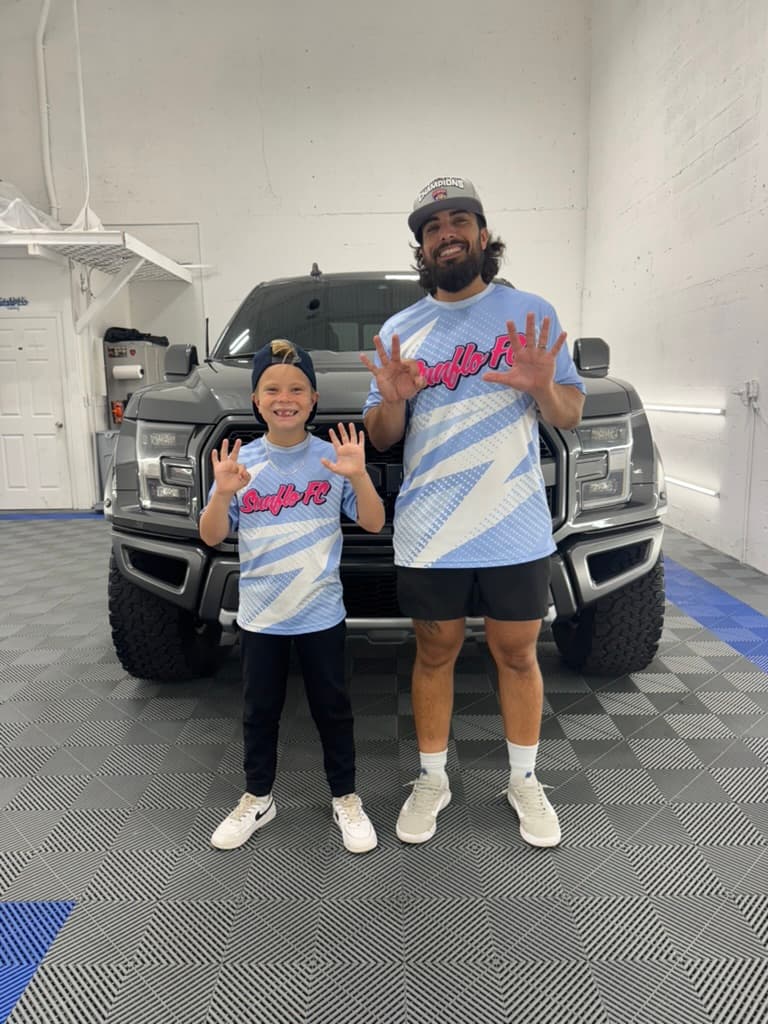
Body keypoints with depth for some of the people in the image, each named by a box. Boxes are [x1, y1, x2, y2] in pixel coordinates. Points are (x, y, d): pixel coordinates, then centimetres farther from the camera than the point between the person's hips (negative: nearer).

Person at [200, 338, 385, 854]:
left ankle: (346, 799, 30)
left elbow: (374, 523, -7)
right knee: (260, 711, 16)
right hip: (260, 613, 2)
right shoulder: (241, 462, -3)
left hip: (321, 612, -1)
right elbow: (213, 536, -3)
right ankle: (258, 798, 35)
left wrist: (359, 477, -24)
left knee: (333, 708, 12)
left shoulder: (332, 458, -6)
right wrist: (223, 494, -21)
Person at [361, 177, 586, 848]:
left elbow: (571, 416, 4)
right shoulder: (400, 330, 8)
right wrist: (393, 400, -15)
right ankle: (432, 780, 30)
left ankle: (525, 782, 32)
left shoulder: (532, 314, 4)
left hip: (517, 530, -1)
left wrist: (543, 386, -18)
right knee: (436, 654, 12)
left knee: (517, 654, 11)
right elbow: (380, 439, 8)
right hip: (428, 534, 1)